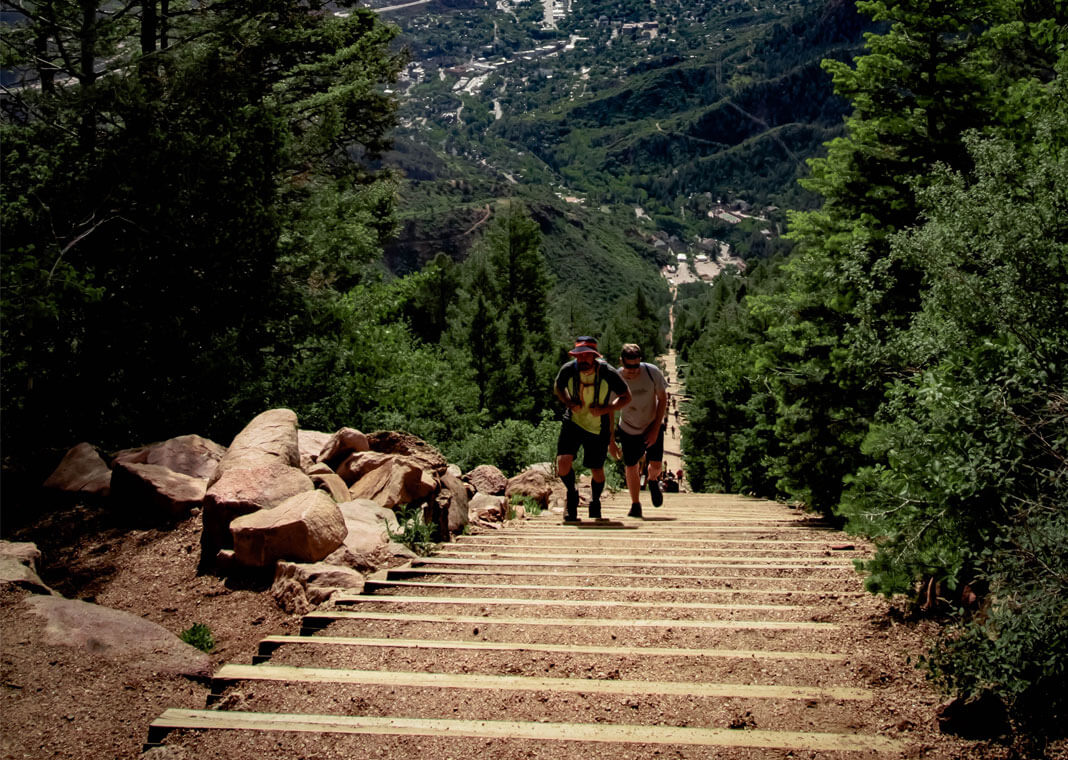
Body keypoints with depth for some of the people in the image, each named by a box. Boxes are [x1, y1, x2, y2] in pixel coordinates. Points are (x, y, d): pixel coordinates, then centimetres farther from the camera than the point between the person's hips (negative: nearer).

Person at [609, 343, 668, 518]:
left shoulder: (652, 372, -22)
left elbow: (663, 399, -10)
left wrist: (656, 429, -13)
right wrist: (611, 441, -10)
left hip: (653, 425, 0)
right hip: (629, 429, 0)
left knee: (656, 465, -6)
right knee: (631, 467, 1)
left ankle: (652, 481, 31)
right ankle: (635, 505, 22)